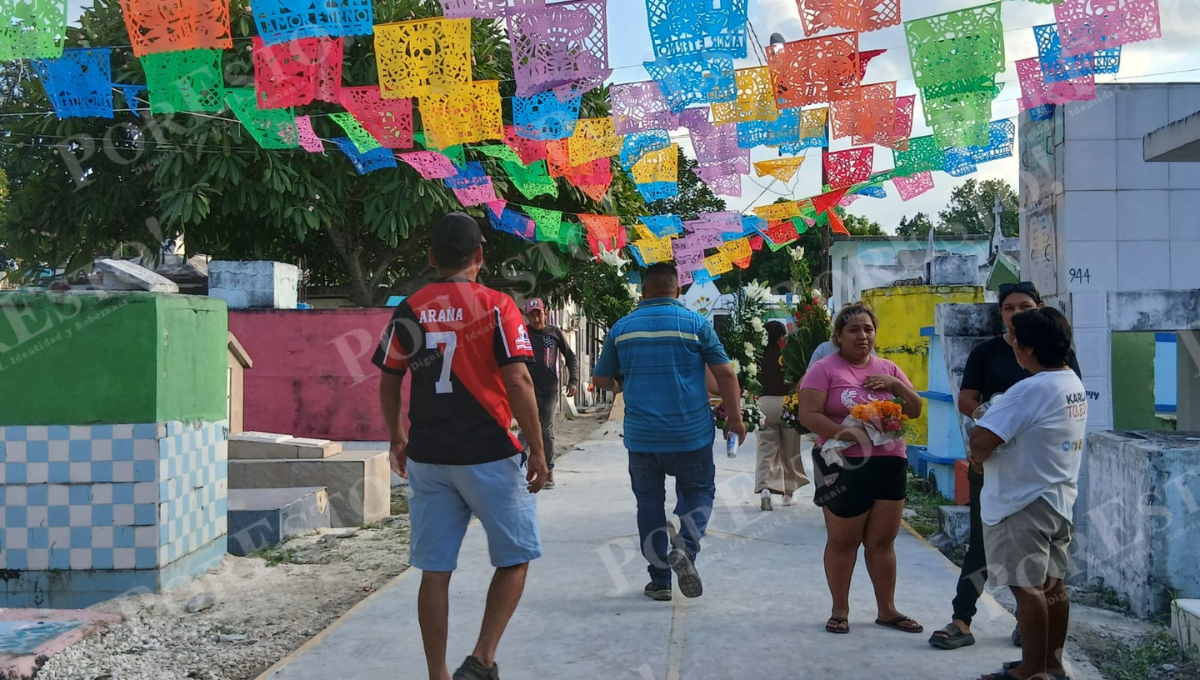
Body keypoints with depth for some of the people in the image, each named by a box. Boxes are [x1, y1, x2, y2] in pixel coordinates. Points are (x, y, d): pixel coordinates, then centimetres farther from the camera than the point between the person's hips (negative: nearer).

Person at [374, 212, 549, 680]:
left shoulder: (408, 311, 5)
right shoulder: (495, 307, -7)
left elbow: (388, 383, 11)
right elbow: (518, 382, -13)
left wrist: (397, 438, 25)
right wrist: (538, 450, -7)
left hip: (426, 459, 4)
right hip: (489, 457, -4)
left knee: (435, 571, 9)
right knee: (514, 557, 12)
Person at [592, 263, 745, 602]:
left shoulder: (622, 328, 3)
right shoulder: (695, 324, -4)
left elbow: (600, 379, 13)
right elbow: (725, 374, -6)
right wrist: (735, 418, 5)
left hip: (641, 436, 2)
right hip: (691, 434, -1)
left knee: (650, 502, 14)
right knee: (698, 493, 16)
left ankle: (660, 581, 14)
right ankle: (685, 546, -11)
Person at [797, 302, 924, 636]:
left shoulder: (888, 369, 12)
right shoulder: (824, 369, -4)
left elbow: (915, 411, 13)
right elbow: (809, 415, -13)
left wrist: (896, 384, -4)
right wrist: (846, 433, -24)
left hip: (890, 466, 4)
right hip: (845, 467, -4)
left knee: (883, 541, 10)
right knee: (843, 541, 5)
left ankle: (887, 610, 20)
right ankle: (840, 610, 18)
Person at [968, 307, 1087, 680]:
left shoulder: (1030, 390, -23)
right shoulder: (1074, 384, 7)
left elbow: (980, 439, -27)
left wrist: (979, 456, -4)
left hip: (1024, 504, -9)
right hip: (1060, 497, 9)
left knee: (1027, 586, -1)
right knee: (1052, 583, 15)